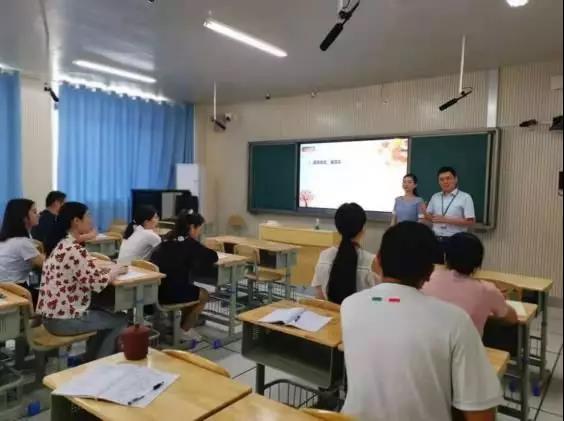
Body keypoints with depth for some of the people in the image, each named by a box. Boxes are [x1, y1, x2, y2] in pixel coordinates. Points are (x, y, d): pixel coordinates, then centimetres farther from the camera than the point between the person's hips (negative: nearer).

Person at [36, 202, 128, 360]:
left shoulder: (61, 244, 8)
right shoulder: (75, 250, -23)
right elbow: (98, 283, -26)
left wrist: (109, 268, 1)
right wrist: (116, 270, -8)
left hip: (51, 315, 9)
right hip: (64, 320, -9)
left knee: (103, 314, 29)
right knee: (120, 320, 9)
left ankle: (90, 361, 35)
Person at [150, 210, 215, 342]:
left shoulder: (168, 239, 9)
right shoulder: (189, 243, -12)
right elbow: (213, 256, -8)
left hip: (157, 289, 8)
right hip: (171, 292, -8)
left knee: (193, 290, 29)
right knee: (203, 295, 17)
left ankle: (183, 325, 34)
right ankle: (185, 330, 25)